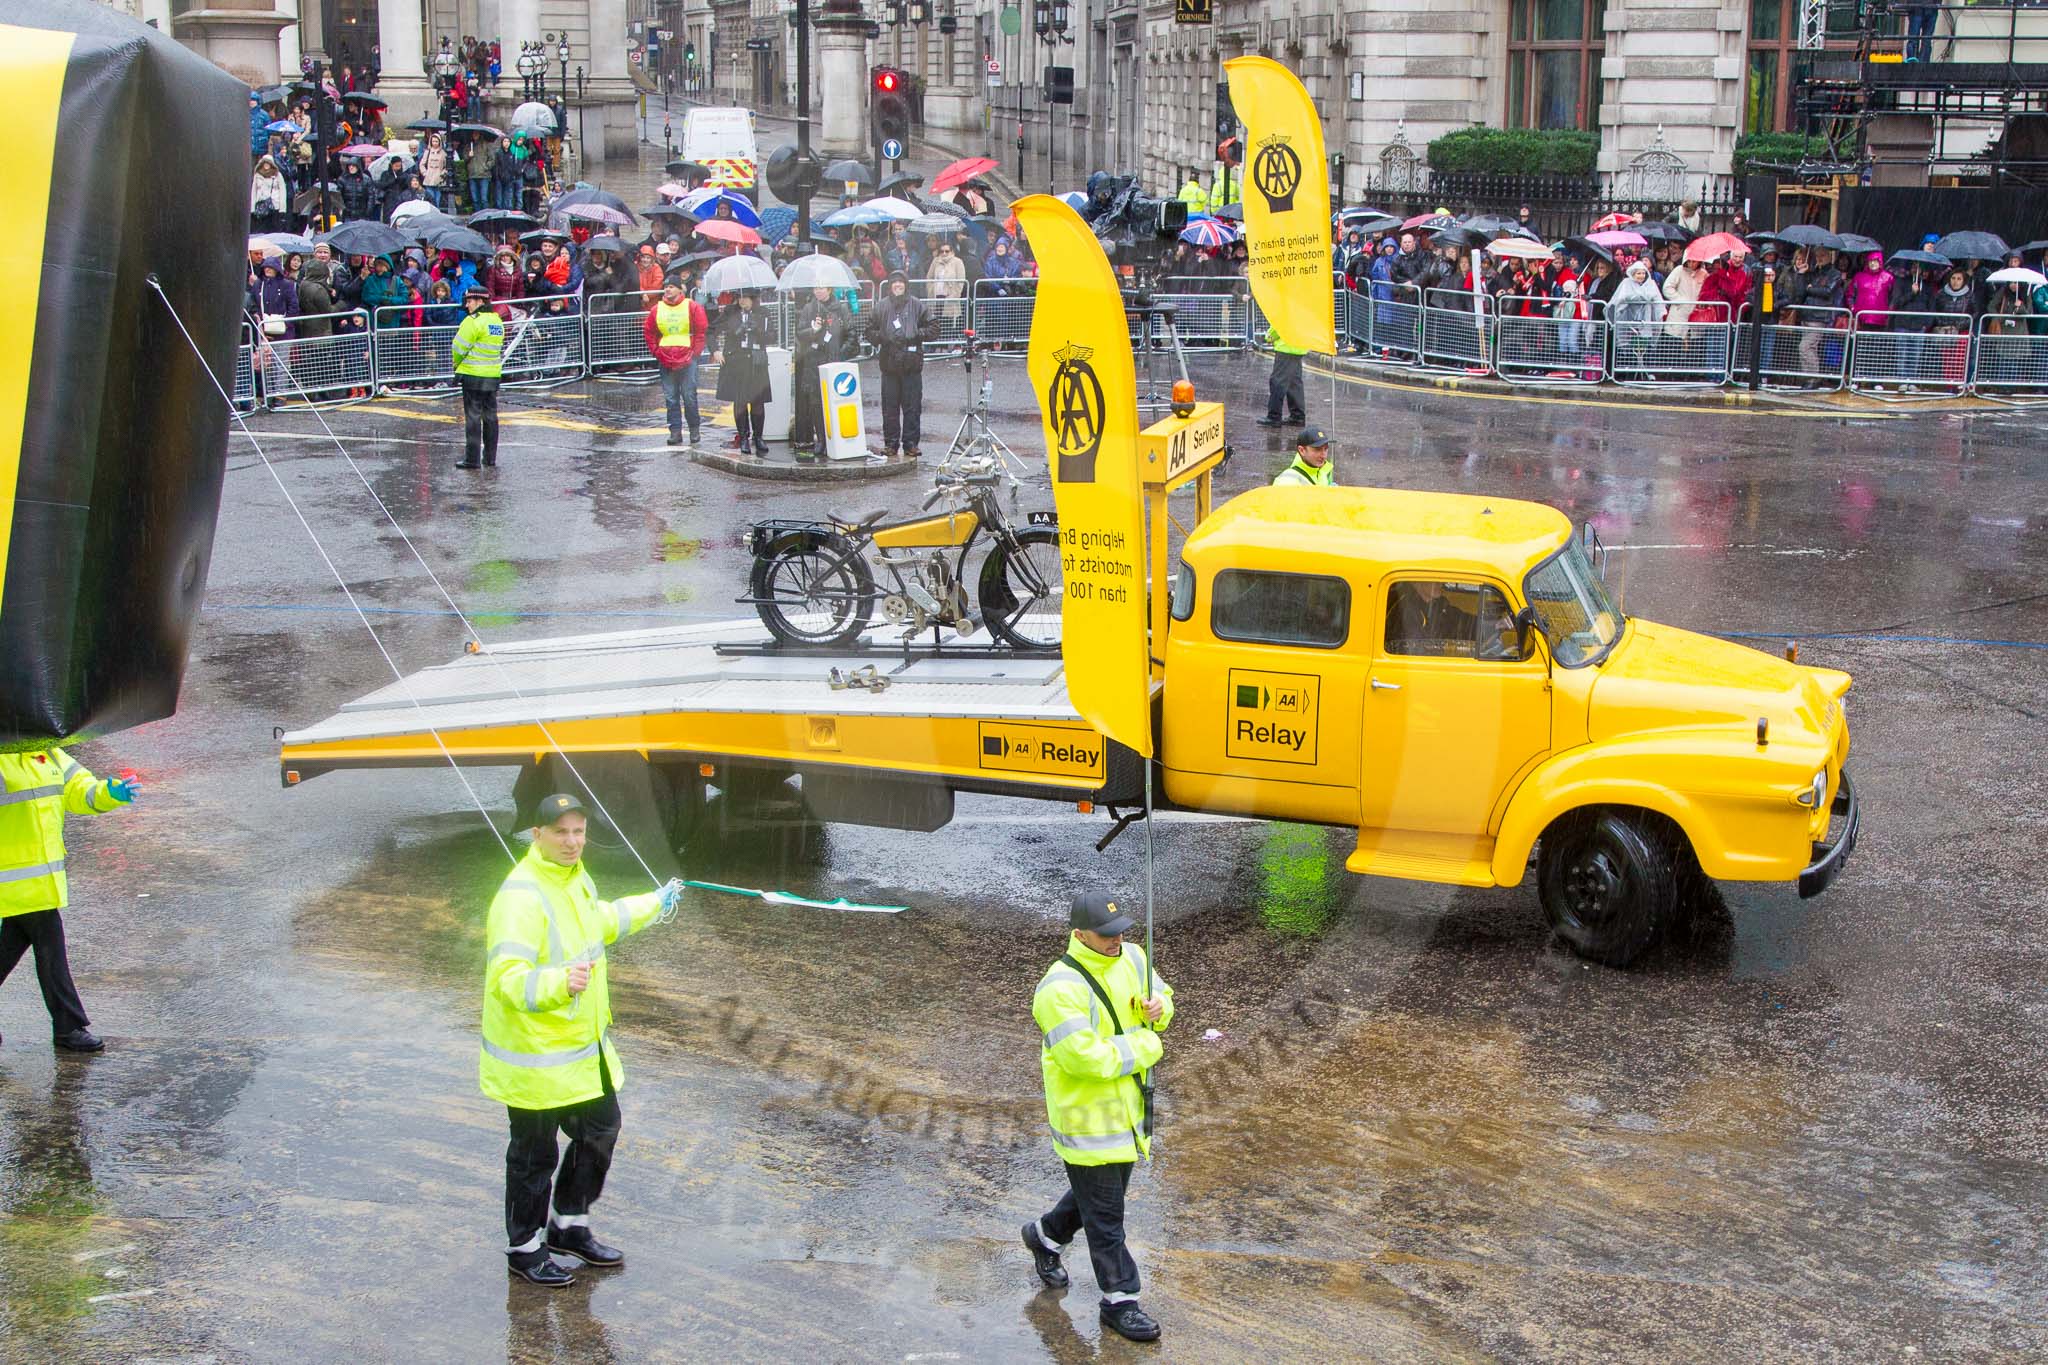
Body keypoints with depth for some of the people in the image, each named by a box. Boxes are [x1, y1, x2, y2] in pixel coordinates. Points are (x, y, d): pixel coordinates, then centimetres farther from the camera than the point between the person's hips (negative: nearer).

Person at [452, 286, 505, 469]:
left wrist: (457, 365, 9)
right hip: (493, 375, 7)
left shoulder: (473, 321, -14)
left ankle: (472, 459, -2)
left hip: (473, 376, -7)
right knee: (490, 416, 14)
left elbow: (459, 348, -12)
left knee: (473, 417, -3)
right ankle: (490, 457, 19)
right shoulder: (498, 321, 10)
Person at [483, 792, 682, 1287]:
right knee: (534, 1154, 6)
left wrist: (654, 904, 41)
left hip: (584, 1049, 9)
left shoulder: (576, 879, 5)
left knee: (601, 1129, 21)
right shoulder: (521, 897, -26)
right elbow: (507, 978, -34)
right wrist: (559, 982, -52)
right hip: (534, 1056, -9)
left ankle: (569, 1225, 40)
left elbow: (601, 921, 28)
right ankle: (525, 1247, 26)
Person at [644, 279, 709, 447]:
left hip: (687, 360, -3)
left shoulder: (692, 306, -1)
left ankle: (694, 430, 12)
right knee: (671, 399, 3)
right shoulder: (657, 309, 7)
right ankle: (675, 431, 7)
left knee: (689, 397, -2)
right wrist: (657, 352, 5)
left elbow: (702, 331, 0)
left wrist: (695, 352, -4)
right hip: (665, 362, 3)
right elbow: (650, 333, 15)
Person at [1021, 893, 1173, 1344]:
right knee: (1105, 1215, 4)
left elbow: (1159, 991, 17)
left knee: (1107, 1187, 26)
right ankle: (1118, 1300, 17)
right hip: (1087, 1115, -8)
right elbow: (1085, 1056, -32)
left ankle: (1046, 1234, 50)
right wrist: (1145, 1047, -21)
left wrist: (1159, 1006, -9)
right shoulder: (1061, 989, -27)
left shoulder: (1131, 957, -2)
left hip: (1127, 1103, 8)